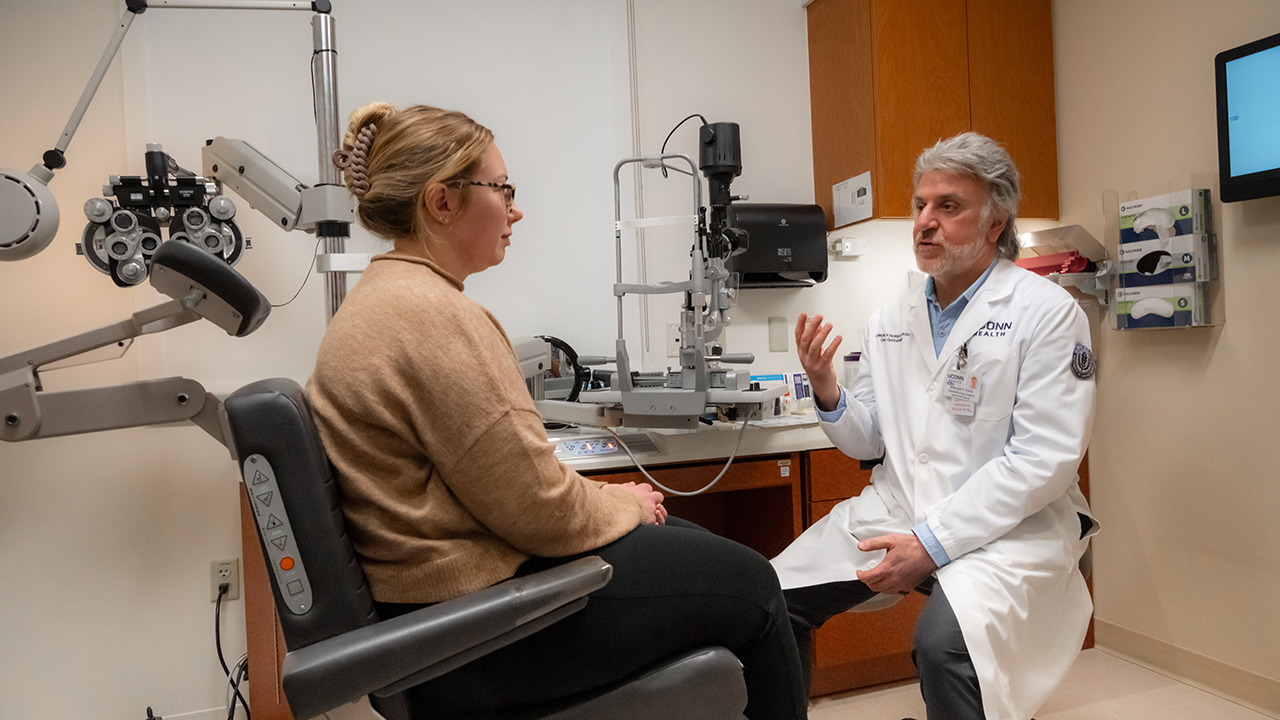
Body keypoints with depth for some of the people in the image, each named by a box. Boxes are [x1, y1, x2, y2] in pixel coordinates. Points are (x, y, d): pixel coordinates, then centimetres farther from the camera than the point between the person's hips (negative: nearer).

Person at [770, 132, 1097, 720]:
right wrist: (826, 391, -8)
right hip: (895, 509, 6)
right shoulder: (890, 320, 11)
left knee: (943, 640, -32)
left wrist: (933, 543, -21)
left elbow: (1044, 459, -15)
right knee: (773, 594, -7)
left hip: (1006, 526, -5)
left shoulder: (1047, 312, -7)